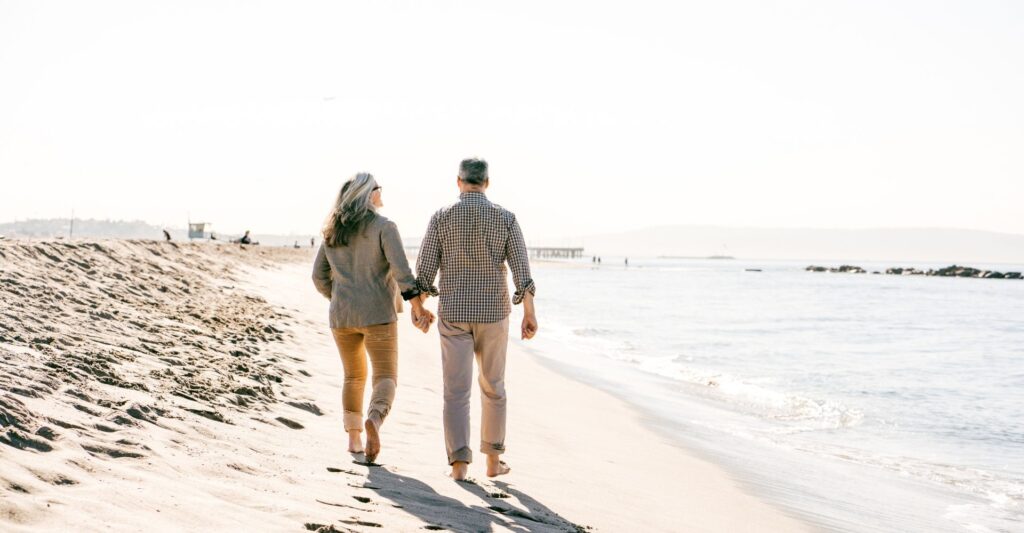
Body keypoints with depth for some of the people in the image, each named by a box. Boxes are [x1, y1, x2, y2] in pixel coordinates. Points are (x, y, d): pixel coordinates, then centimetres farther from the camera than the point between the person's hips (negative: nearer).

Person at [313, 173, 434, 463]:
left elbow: (319, 276, 11)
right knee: (385, 377, -3)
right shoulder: (384, 227, -6)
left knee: (354, 376, 20)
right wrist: (417, 307, -18)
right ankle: (374, 420, -32)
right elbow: (401, 270, -17)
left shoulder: (332, 231, 10)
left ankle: (354, 438, 18)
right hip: (377, 314, -5)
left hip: (341, 316, 5)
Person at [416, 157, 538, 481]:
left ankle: (460, 463, -7)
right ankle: (493, 460, 21)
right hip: (493, 313, 1)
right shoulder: (505, 217, -1)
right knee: (493, 387, 15)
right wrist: (529, 313, -7)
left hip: (453, 314, -1)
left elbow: (424, 269, -3)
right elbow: (521, 268, -8)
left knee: (456, 391, 2)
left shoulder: (442, 217, -2)